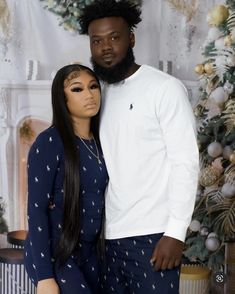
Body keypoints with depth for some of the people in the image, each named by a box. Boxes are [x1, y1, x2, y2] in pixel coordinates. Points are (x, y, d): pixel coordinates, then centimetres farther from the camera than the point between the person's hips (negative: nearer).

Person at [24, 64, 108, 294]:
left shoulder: (99, 142, 6)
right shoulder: (50, 142, -13)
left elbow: (97, 201, 11)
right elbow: (36, 209, -15)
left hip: (89, 253, 6)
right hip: (53, 253, -6)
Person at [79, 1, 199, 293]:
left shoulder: (165, 88, -6)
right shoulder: (100, 95, 12)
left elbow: (186, 163, -10)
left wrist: (175, 232, -16)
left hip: (152, 235, -5)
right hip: (110, 237, 6)